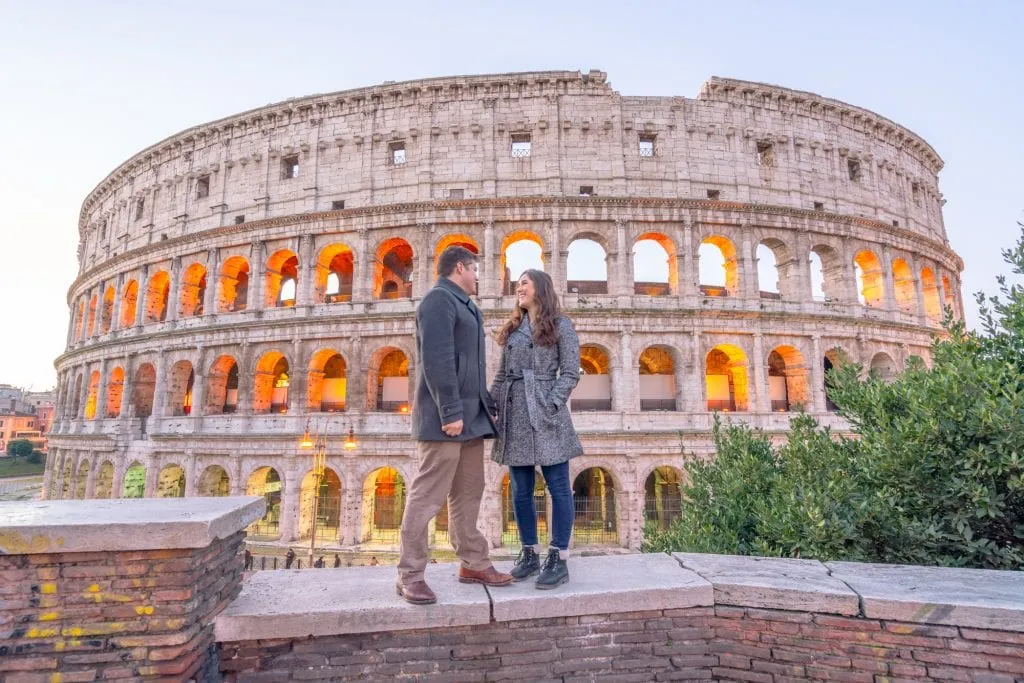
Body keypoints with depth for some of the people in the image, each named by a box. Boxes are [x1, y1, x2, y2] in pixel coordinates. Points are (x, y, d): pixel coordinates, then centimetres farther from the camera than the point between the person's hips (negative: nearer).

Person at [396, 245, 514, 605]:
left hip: (470, 417, 10)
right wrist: (450, 411, -22)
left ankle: (474, 564, 21)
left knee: (468, 494, 12)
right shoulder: (439, 299, -7)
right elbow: (437, 360, -18)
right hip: (446, 417, -10)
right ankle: (410, 574, 5)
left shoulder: (464, 306, 24)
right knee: (428, 495, -4)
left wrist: (488, 406, 19)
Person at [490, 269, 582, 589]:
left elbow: (570, 372, -4)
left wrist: (551, 405, -15)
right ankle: (529, 554, 21)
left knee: (558, 487, 0)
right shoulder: (512, 329, 18)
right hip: (514, 414, 6)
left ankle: (559, 560, 7)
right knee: (521, 491, 9)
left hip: (545, 413, -5)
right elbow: (501, 375, 16)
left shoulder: (561, 325, 3)